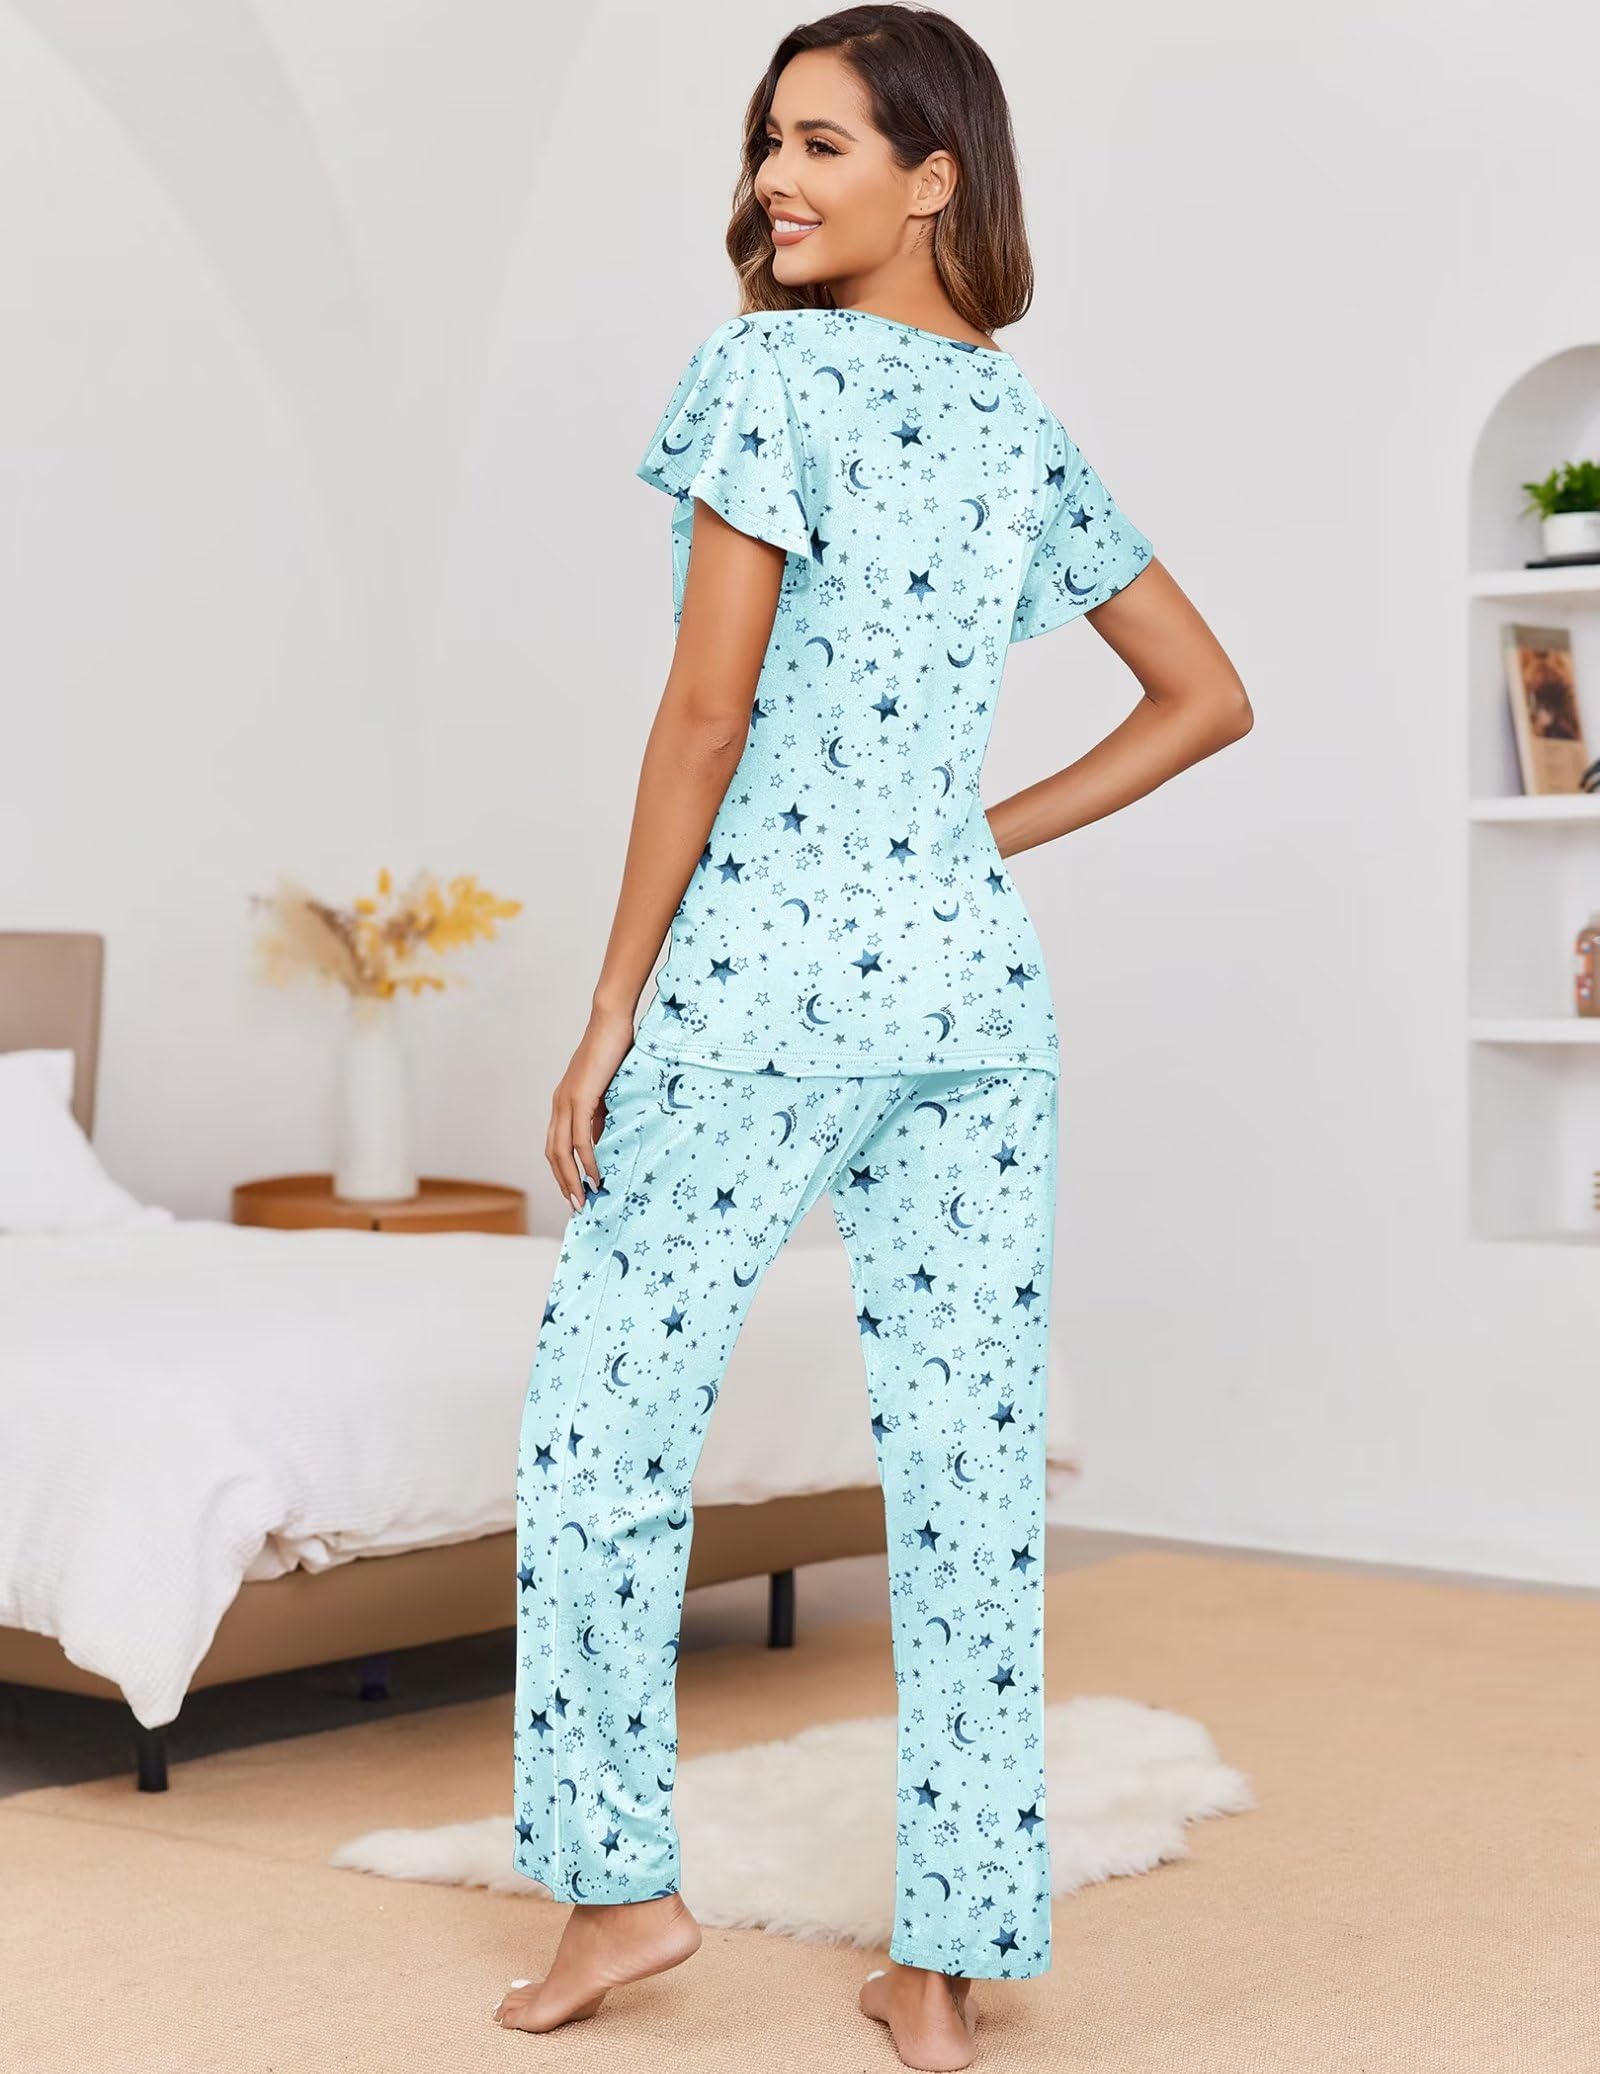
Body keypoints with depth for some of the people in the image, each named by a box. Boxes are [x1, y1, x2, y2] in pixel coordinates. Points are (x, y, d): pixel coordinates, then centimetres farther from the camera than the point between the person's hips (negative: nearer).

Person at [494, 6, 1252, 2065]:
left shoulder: (765, 370, -5)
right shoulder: (1028, 425, 13)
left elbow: (706, 712, -10)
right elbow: (1206, 697, 17)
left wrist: (609, 1011, -6)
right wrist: (992, 834, 15)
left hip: (765, 978, -6)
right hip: (977, 986, 6)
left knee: (604, 1419, 8)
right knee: (970, 1468, 6)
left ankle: (618, 1880, 15)